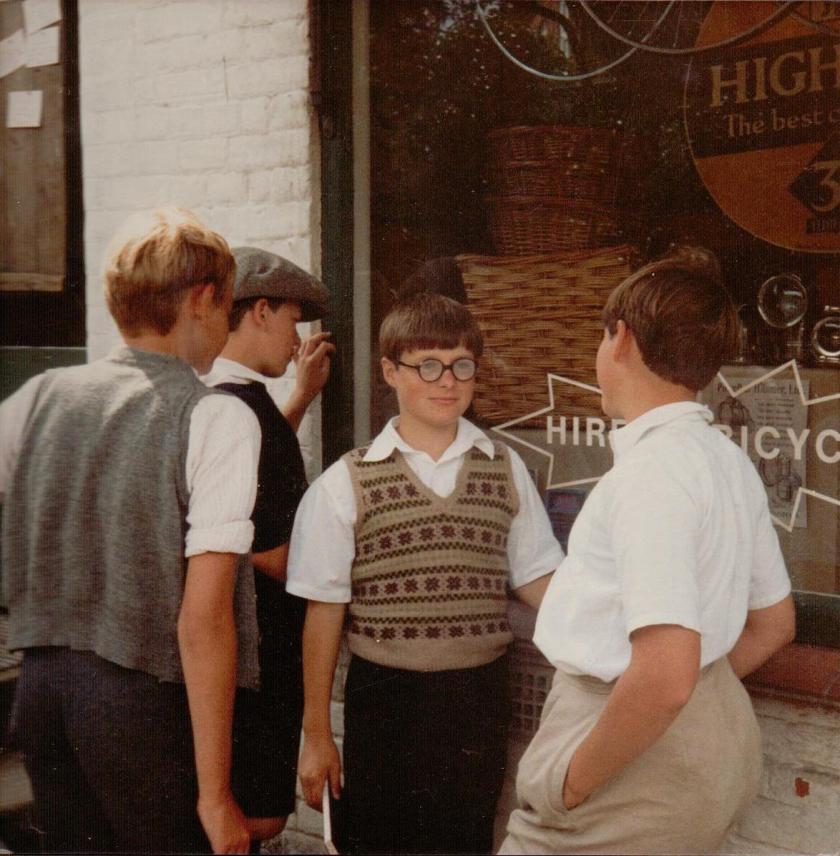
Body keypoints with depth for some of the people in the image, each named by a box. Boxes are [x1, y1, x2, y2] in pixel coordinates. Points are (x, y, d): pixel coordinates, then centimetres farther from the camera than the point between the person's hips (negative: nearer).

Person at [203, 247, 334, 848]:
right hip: (261, 645, -10)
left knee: (242, 812, 22)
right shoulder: (244, 406, -22)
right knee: (261, 816, 2)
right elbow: (272, 555, -22)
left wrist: (303, 394, 24)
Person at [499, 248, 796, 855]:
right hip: (717, 733, 9)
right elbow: (773, 625, 15)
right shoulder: (730, 462, 4)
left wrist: (574, 782, -19)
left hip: (639, 754, -9)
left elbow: (665, 675, -31)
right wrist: (693, 706, 16)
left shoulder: (650, 470, -22)